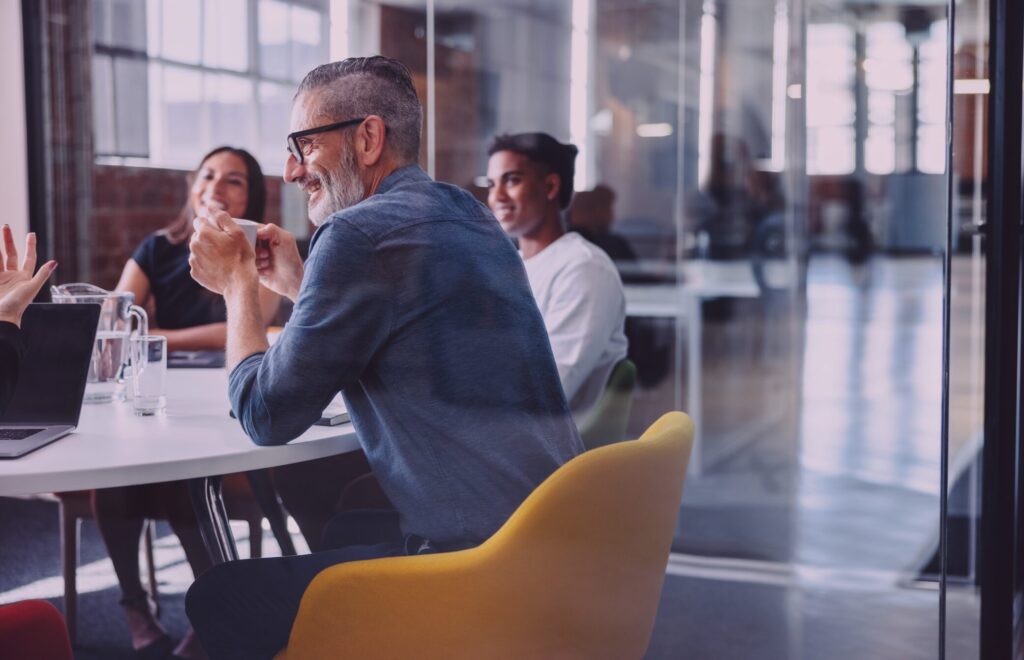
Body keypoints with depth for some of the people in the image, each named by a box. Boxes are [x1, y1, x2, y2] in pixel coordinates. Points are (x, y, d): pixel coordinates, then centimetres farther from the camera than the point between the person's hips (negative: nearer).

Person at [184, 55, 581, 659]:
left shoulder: (362, 231, -15)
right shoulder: (466, 214, 13)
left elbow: (267, 417, -8)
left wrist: (238, 282, 5)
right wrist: (295, 284, 20)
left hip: (479, 568, -10)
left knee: (218, 599, 1)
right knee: (339, 518, 30)